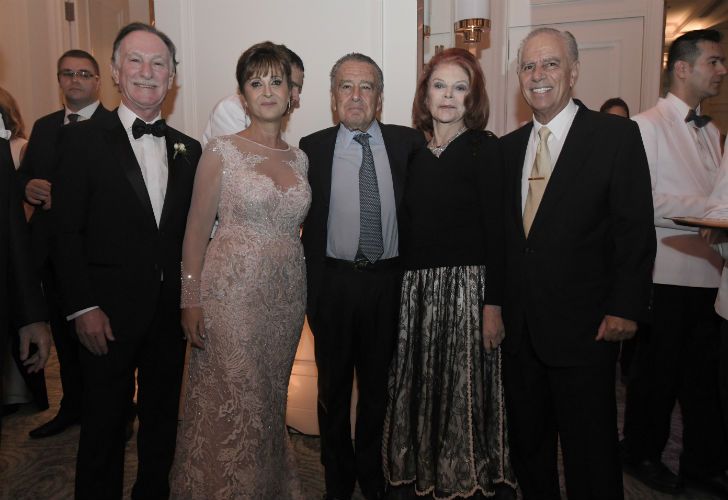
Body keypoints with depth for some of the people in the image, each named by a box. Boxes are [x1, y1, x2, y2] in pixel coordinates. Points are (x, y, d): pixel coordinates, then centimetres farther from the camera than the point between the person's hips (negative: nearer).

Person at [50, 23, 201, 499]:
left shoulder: (188, 149, 7)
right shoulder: (83, 139, -4)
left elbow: (191, 230, 8)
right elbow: (66, 231, -7)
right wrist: (83, 307, -12)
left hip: (171, 312, 4)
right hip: (109, 314, -3)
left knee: (162, 419, 17)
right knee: (104, 424, 12)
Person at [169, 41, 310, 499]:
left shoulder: (300, 158, 9)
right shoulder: (222, 152, -4)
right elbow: (197, 228, -4)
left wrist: (305, 294, 8)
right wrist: (191, 298, -9)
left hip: (286, 294, 4)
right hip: (232, 293, -4)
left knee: (270, 400, 16)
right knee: (230, 404, 3)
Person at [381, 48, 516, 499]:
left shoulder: (484, 148, -2)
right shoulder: (415, 152, 11)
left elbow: (496, 228, -9)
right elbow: (408, 228, 11)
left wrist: (493, 303, -14)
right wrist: (403, 288, 5)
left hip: (467, 285, -4)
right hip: (415, 288, 5)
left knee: (464, 389, 4)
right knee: (420, 387, 12)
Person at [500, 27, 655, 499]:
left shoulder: (617, 135, -4)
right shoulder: (507, 147, 9)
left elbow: (636, 228, -8)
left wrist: (625, 308, -13)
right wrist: (494, 302, 8)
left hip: (584, 328, -4)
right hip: (519, 328, 5)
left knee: (590, 451, 9)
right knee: (528, 442, 18)